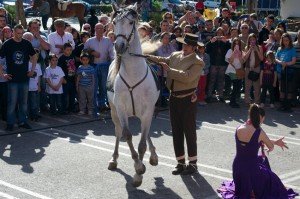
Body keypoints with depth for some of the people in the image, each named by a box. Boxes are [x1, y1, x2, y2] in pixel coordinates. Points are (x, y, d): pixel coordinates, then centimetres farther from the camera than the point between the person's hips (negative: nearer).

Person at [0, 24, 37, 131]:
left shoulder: (27, 43, 4)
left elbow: (33, 57, 18)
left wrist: (32, 70, 11)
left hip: (24, 78, 3)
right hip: (12, 78, -3)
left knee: (24, 101, 9)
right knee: (12, 101, -1)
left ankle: (23, 121, 19)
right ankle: (10, 123, 8)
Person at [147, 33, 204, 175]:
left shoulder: (197, 62, -12)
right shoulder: (175, 56, 7)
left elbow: (188, 77, -27)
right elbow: (162, 60, 23)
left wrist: (169, 70, -23)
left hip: (188, 100, -7)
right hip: (174, 98, 7)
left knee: (189, 132, 1)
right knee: (176, 132, 11)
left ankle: (192, 164, 12)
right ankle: (181, 163, 22)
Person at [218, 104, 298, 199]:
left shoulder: (239, 129, -4)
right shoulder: (259, 132, -19)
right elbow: (271, 147, -3)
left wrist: (275, 142, 16)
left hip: (237, 166, 4)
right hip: (251, 168, -4)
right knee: (272, 179, 27)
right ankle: (253, 191, 17)